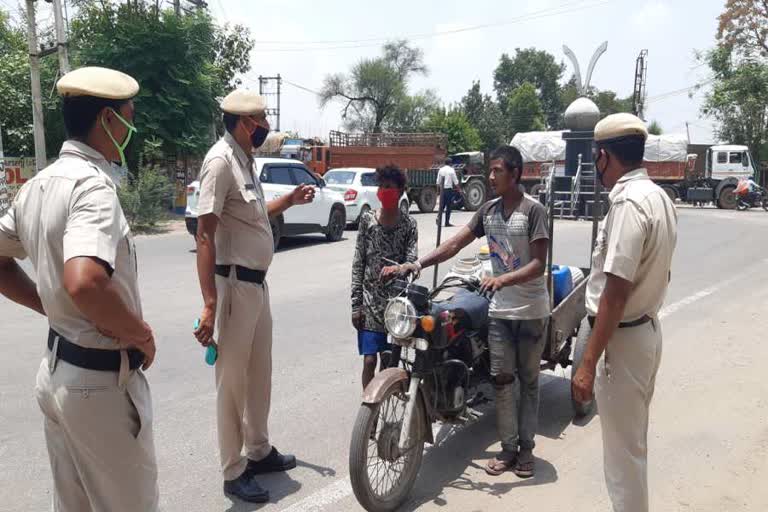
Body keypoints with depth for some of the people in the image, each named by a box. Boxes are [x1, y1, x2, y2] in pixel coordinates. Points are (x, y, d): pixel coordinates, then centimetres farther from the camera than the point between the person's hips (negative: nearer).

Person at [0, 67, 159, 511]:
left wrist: (53, 308, 12)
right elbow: (84, 283, -38)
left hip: (58, 370, 9)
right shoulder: (93, 185, -22)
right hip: (102, 380, -8)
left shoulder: (39, 185, 6)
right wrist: (140, 334, -21)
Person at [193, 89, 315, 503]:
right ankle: (234, 473, 18)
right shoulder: (220, 161, -17)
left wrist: (289, 200, 15)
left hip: (258, 283, 9)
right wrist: (209, 304, -27)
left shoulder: (246, 159, 12)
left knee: (259, 373, 19)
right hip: (234, 285, -9)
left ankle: (259, 451, 37)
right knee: (232, 380, 3)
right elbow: (204, 236, -22)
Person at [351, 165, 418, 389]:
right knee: (370, 361, -5)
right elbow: (358, 263, 1)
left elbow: (411, 261, -7)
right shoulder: (368, 220, 2)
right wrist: (356, 304, -3)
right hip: (371, 302, 0)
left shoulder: (408, 224, 1)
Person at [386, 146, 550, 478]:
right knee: (501, 378, 6)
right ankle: (508, 448, 18)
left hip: (530, 310, -4)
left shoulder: (533, 210, -11)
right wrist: (416, 265, -6)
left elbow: (539, 263, -16)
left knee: (528, 380, 7)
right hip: (499, 309, 5)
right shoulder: (488, 210, 6)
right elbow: (455, 245, 4)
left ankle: (526, 448, 19)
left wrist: (504, 279, -32)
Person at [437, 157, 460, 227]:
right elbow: (455, 182, -4)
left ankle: (439, 217, -11)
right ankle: (447, 222, 3)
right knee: (449, 206, 2)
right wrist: (458, 190, 5)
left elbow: (438, 182, 10)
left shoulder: (441, 170, 7)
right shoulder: (451, 170, -6)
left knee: (442, 204, 13)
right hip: (449, 189, -4)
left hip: (442, 189, 4)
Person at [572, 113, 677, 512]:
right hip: (648, 330, 10)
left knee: (622, 451, 5)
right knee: (634, 442, 23)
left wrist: (588, 363, -24)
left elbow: (616, 292, -26)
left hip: (623, 338, -10)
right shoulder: (659, 197, 8)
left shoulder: (628, 202, -22)